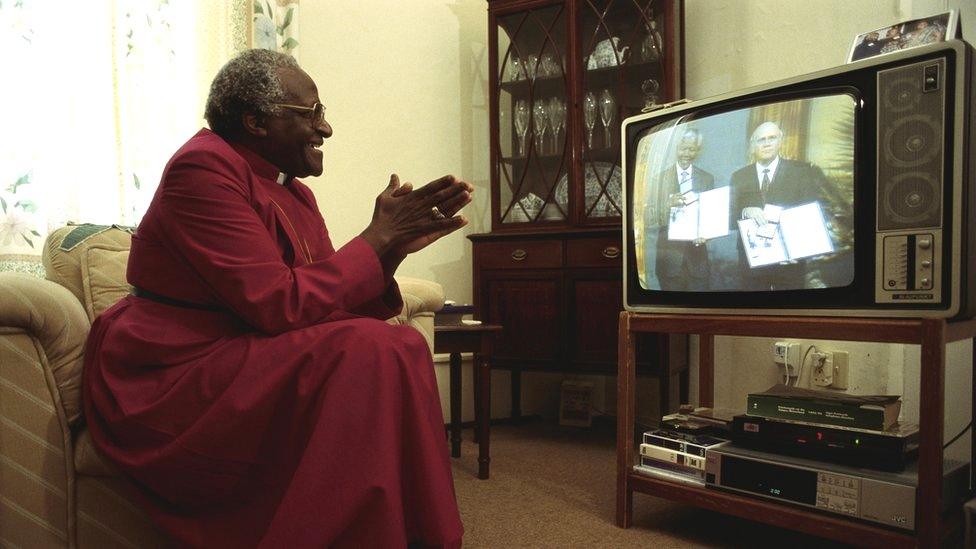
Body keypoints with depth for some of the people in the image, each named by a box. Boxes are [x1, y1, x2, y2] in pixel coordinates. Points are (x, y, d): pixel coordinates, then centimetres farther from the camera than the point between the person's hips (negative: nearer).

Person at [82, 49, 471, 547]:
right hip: (169, 380, -8)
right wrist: (378, 237, -17)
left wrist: (396, 242, -10)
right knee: (365, 352, -25)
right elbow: (280, 305, -25)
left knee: (403, 347, -7)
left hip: (236, 359, 8)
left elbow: (329, 299, 3)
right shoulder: (204, 168, -16)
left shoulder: (293, 192, 10)